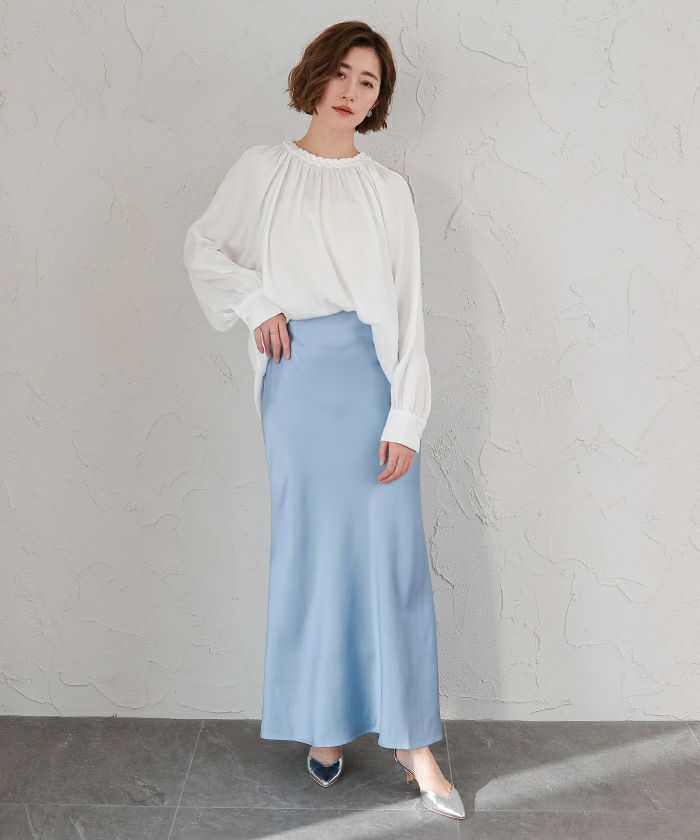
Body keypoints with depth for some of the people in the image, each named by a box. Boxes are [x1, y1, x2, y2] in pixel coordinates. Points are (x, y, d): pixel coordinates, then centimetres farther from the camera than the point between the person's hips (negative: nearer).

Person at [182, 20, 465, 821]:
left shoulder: (388, 187, 7)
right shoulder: (263, 169, 8)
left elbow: (408, 306, 2)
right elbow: (203, 246, 16)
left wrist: (404, 418, -6)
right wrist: (254, 303, -2)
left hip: (372, 373, 0)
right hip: (296, 375, 0)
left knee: (392, 550, -1)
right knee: (310, 547, 5)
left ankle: (411, 737, 10)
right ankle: (326, 723, 22)